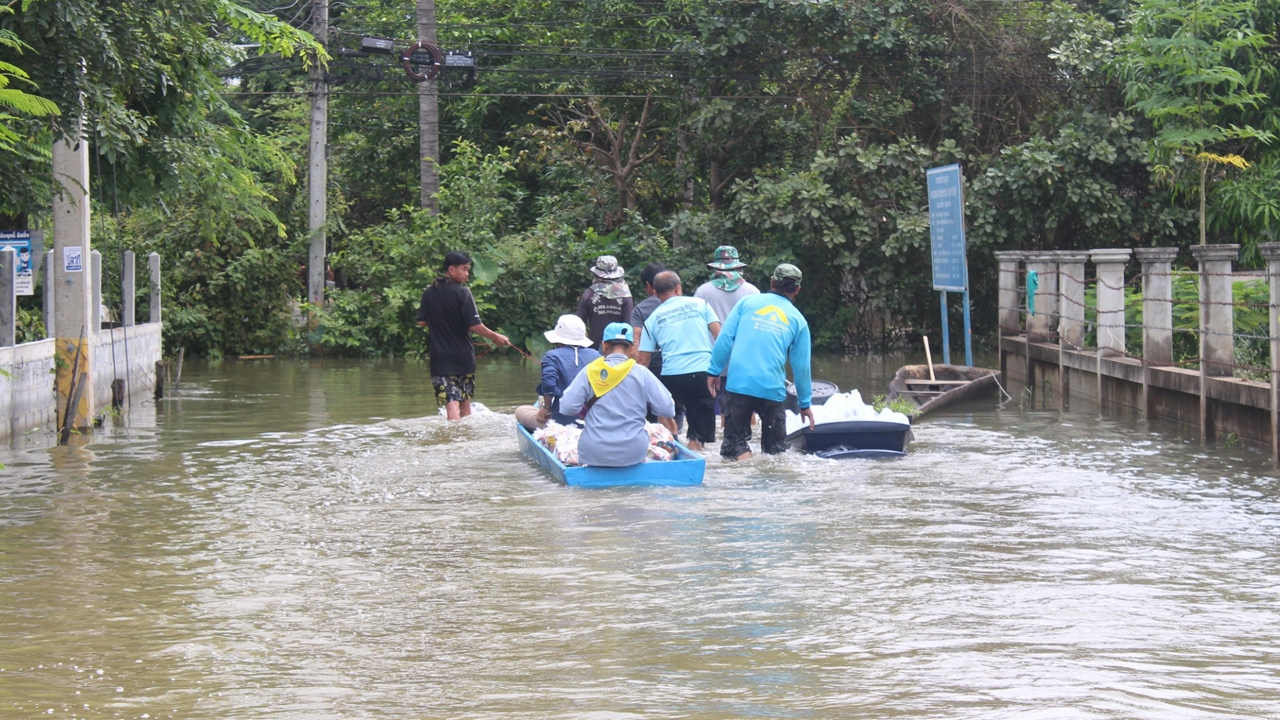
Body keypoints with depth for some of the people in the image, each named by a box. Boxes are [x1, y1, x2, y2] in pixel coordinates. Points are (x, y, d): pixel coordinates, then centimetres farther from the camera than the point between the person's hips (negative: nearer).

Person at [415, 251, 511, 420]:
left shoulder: (429, 293, 1)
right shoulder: (462, 292, -12)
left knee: (450, 402, -6)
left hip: (440, 357, 2)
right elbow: (474, 325, -15)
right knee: (465, 400, 17)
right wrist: (495, 337, -1)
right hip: (463, 355, -2)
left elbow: (421, 322, 6)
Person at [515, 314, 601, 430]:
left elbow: (548, 384, -20)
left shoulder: (552, 356, -5)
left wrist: (546, 407, -4)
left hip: (562, 420, -6)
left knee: (521, 411, 19)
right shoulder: (595, 355, 8)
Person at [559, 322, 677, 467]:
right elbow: (667, 409, -1)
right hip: (633, 455, 0)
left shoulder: (589, 372, -2)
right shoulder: (642, 373, -2)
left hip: (593, 455, 0)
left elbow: (567, 407, -6)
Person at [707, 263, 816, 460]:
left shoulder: (748, 302, 9)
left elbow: (725, 339, 2)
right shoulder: (798, 320, 10)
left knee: (735, 442, 3)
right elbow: (801, 366, 12)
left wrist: (713, 371, 10)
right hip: (773, 390, 1)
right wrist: (805, 403, 20)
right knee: (775, 449, 12)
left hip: (738, 384, -1)